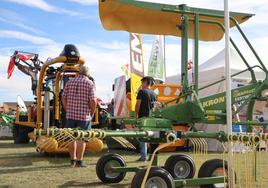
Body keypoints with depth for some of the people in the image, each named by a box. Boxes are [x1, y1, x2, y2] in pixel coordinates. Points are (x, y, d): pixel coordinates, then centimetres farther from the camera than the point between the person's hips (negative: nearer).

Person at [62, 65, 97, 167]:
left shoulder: (70, 82, 7)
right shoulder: (90, 83, -5)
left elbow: (64, 98, 7)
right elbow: (93, 101, -13)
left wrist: (67, 111, 15)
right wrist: (92, 113, 1)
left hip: (71, 115, 4)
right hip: (84, 115, -4)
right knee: (81, 138, 3)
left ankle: (72, 160, 21)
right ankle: (79, 160, 7)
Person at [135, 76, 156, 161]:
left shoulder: (142, 91, -6)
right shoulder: (153, 93, 12)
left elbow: (138, 105, -9)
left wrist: (136, 115, -1)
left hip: (143, 117, -6)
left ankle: (143, 156, -3)